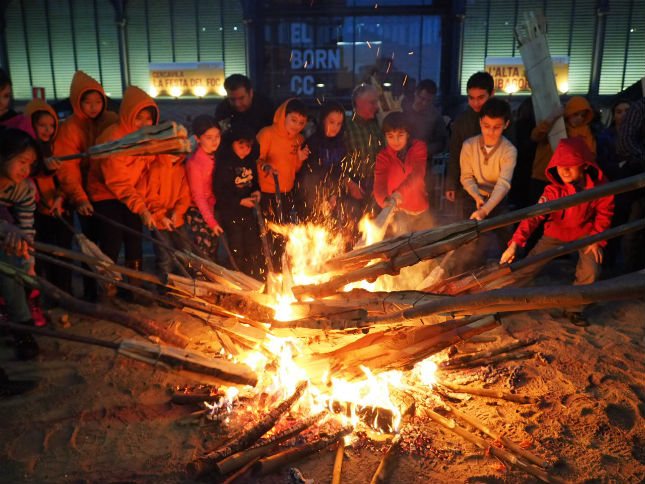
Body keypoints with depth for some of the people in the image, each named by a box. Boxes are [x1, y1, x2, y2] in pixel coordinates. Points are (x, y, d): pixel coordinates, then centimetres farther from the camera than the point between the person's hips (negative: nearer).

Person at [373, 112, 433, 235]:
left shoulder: (419, 147, -7)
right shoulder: (383, 157, -6)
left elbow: (418, 174, -24)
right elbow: (379, 185, -21)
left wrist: (399, 193, -42)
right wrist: (385, 201, -45)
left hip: (422, 209, 1)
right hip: (400, 211, -1)